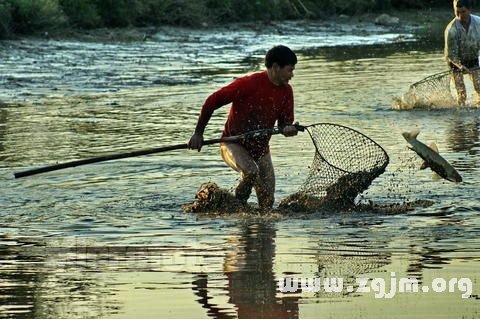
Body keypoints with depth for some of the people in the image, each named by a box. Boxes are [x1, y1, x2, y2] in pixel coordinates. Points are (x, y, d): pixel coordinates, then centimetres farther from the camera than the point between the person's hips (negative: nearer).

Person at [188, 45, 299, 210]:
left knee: (267, 204, -1)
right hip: (233, 145, -6)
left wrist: (287, 128, -21)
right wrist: (198, 133, -11)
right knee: (251, 171, -37)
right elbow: (212, 101, -15)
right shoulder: (249, 84, -21)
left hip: (260, 149, 6)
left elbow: (285, 121, 6)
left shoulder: (286, 91, -1)